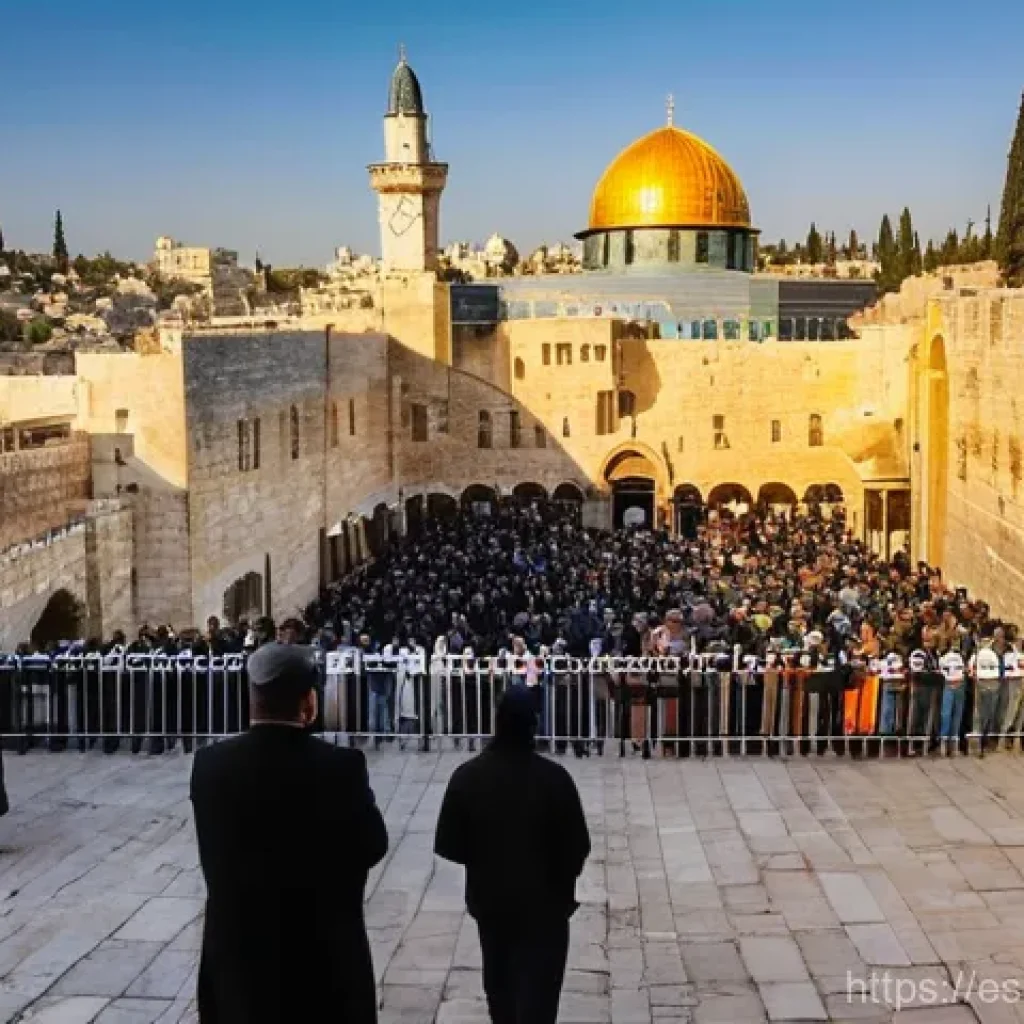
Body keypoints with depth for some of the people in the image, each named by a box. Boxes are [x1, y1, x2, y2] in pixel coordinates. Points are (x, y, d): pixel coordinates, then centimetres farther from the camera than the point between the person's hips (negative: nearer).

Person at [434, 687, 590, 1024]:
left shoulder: (467, 775, -12)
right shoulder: (554, 777, -19)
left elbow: (449, 845, -6)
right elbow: (577, 847, -13)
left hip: (489, 897, 3)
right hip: (544, 901, -3)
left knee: (499, 978, 25)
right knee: (537, 987, 4)